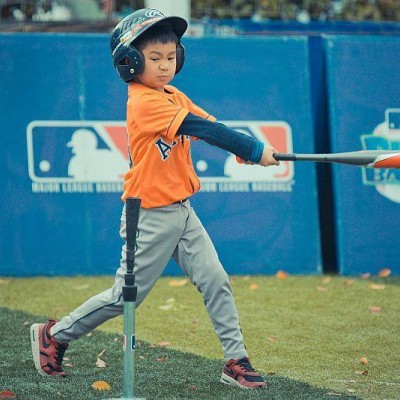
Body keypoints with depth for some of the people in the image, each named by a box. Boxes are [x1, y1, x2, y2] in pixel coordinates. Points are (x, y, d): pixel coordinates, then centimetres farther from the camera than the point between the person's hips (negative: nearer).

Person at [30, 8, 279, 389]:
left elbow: (210, 124, -1)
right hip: (150, 217, -8)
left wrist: (242, 149, -21)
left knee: (215, 281, 0)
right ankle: (53, 336, 18)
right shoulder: (144, 103, -20)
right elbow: (202, 129, -24)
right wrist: (254, 150, -23)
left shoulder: (174, 96, 9)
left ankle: (236, 360, 5)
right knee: (125, 297, 2)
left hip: (181, 212, 8)